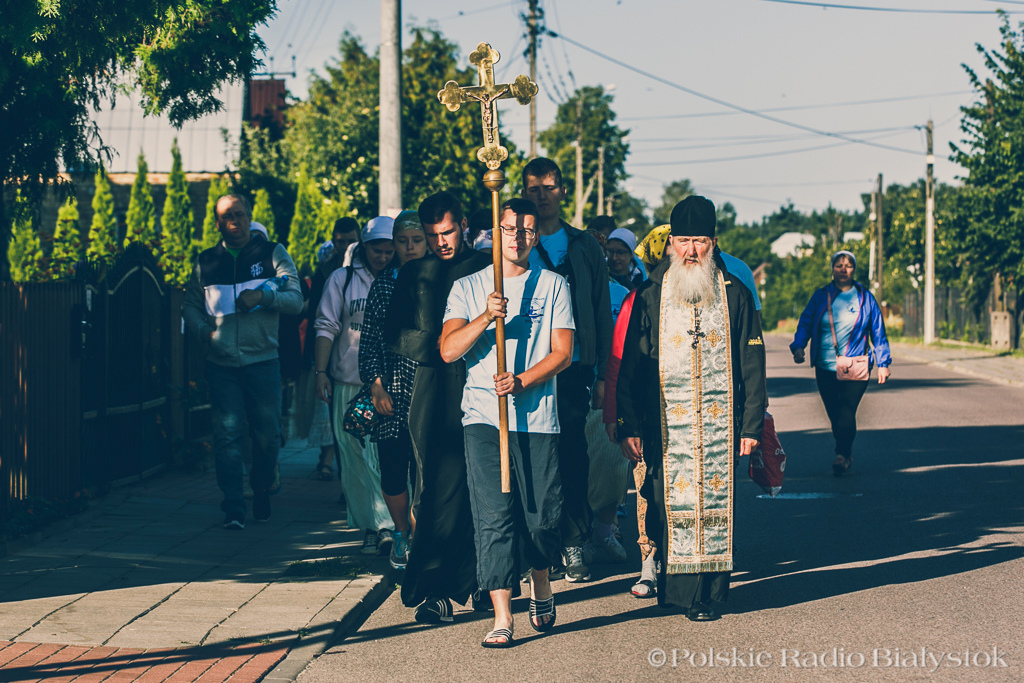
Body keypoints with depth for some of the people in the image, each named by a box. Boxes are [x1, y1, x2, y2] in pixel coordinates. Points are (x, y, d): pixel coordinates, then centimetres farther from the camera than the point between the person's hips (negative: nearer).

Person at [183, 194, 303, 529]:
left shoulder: (272, 253, 5)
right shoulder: (207, 262, 11)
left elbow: (295, 299, -3)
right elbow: (190, 305, 19)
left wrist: (263, 295, -21)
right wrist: (206, 331, -1)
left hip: (263, 360, -1)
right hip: (222, 363, 1)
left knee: (267, 435, 4)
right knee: (227, 434, -6)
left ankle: (261, 491, 26)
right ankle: (233, 509, -5)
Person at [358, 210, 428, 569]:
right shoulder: (382, 285, 7)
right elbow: (368, 340, 6)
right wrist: (376, 387, -3)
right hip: (391, 392, 1)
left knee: (425, 473, -6)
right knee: (392, 471, 4)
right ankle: (401, 535, 25)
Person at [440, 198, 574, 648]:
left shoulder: (553, 286, 10)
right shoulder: (468, 288, 11)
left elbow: (562, 353, 3)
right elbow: (449, 350, -1)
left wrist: (521, 381, -12)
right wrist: (486, 317, -16)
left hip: (537, 417, 0)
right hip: (483, 417, 0)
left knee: (541, 514, 0)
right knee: (493, 517, -8)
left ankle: (541, 586, 29)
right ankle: (502, 617, -8)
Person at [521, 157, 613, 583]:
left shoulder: (584, 248, 11)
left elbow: (601, 313, 11)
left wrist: (601, 374, 5)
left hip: (572, 370, 1)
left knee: (572, 456, 0)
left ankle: (573, 544, 6)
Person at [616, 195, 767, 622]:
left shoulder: (735, 295, 7)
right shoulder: (650, 296, 6)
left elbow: (752, 366, 7)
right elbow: (630, 368, 5)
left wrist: (751, 425, 1)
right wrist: (629, 427, -2)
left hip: (720, 425, 0)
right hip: (665, 427, 0)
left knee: (714, 505, 0)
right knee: (667, 506, -3)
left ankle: (707, 595, 8)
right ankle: (673, 587, 8)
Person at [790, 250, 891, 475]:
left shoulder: (865, 298, 8)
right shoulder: (820, 296, 10)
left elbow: (878, 332, 12)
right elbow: (805, 323, 8)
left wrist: (883, 363, 8)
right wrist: (798, 346, -10)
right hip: (825, 367, 2)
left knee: (846, 412, -15)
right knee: (835, 414, 1)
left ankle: (842, 456, -16)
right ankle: (846, 455, 16)